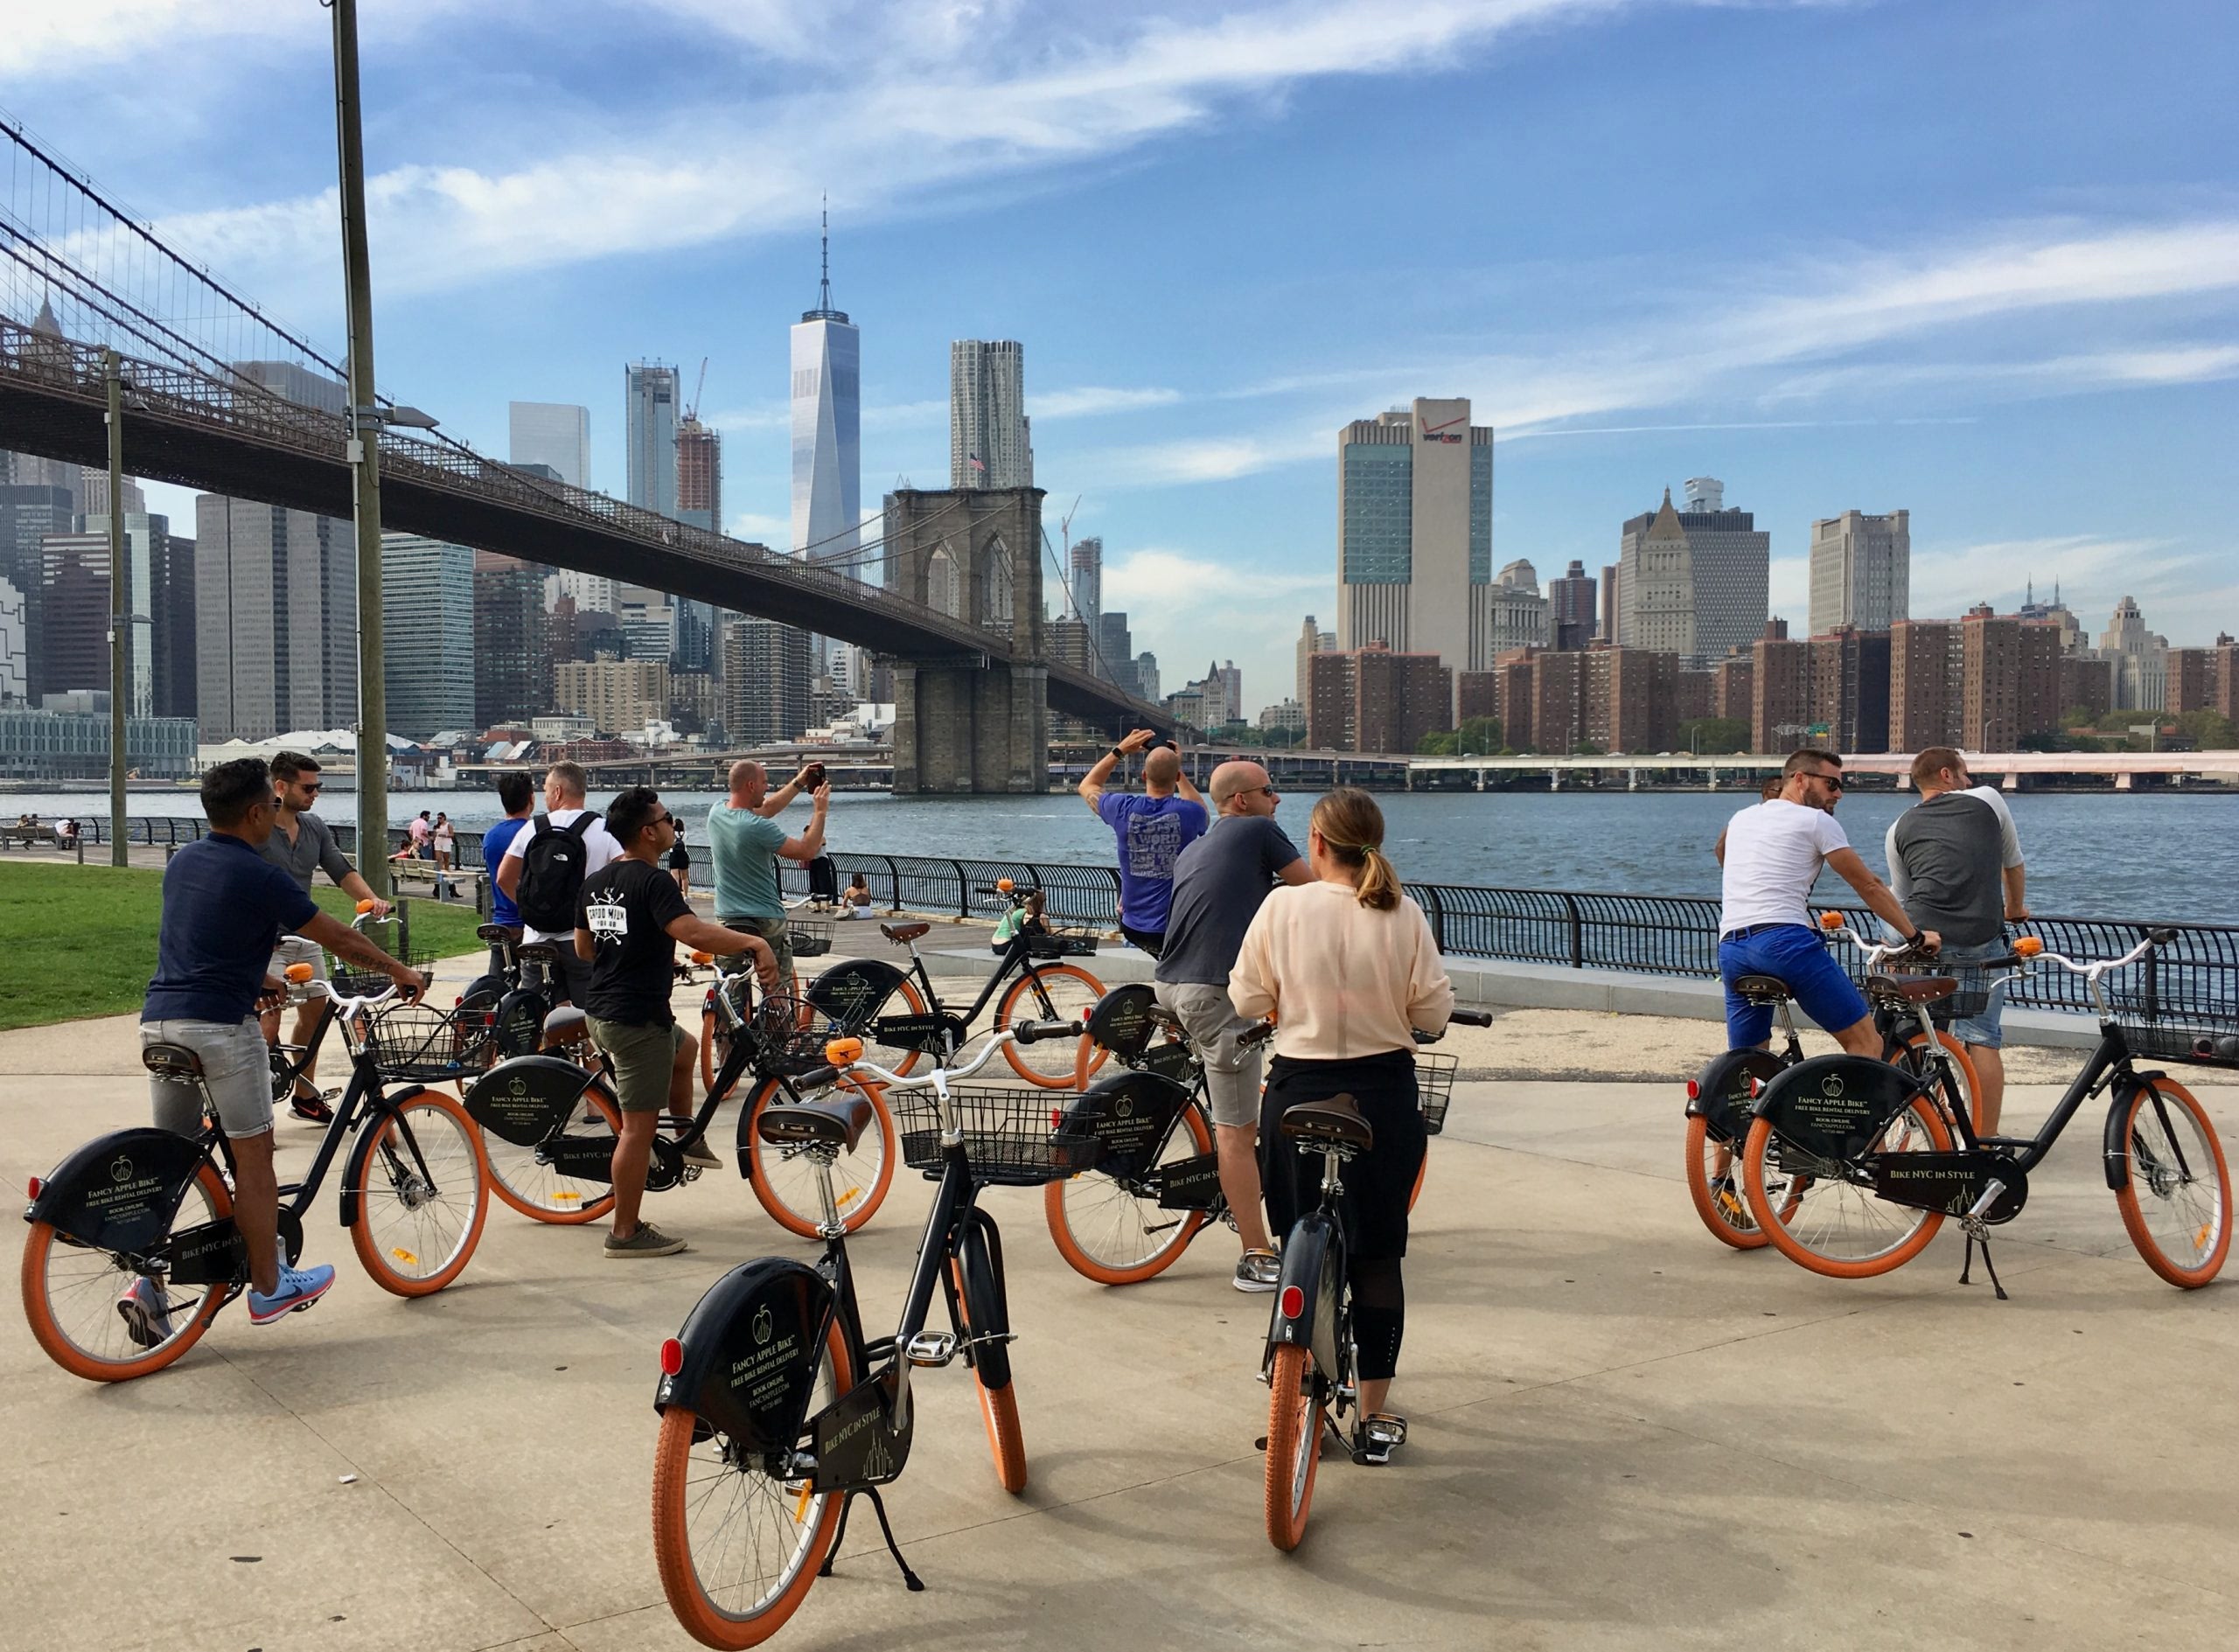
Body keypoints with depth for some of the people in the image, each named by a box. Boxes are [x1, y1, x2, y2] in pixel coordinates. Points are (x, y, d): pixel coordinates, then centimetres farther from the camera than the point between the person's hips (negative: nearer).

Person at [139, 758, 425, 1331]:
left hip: (160, 1019, 8)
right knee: (253, 1156, 4)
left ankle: (148, 1285, 10)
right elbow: (338, 939, -3)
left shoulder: (182, 861, 14)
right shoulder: (259, 877, -9)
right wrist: (401, 972, 9)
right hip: (219, 1023, -7)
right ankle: (269, 1288, 13)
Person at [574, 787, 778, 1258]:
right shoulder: (653, 882, -18)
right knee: (639, 1125, -2)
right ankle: (626, 1232, 5)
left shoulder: (595, 882, 9)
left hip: (601, 1011, 10)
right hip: (638, 1018, -9)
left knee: (684, 1047, 32)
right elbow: (693, 932, -33)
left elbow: (583, 948, 20)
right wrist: (755, 943, -28)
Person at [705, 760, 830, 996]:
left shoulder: (716, 812, -2)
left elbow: (767, 808, 14)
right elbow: (807, 851, -16)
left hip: (726, 919, 6)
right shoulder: (758, 827, -23)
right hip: (766, 921, -6)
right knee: (778, 992, 10)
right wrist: (820, 811, -7)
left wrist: (799, 782, 15)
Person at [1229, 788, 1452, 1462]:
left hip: (1300, 1092, -1)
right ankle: (1373, 1418, 16)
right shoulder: (1404, 914, -6)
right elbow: (1433, 1011, -3)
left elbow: (1247, 1001, -2)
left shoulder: (1283, 906, -9)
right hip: (1384, 1094, 1)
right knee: (1378, 1255, 11)